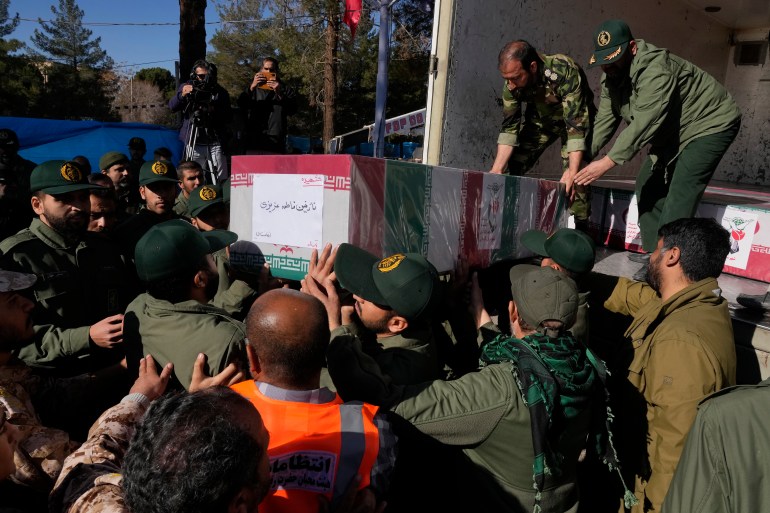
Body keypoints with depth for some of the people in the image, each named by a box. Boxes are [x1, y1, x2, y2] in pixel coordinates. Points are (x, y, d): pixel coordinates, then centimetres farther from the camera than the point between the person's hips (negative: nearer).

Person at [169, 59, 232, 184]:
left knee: (222, 181, -4)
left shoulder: (220, 91, 10)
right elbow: (172, 107, -1)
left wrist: (214, 111, -11)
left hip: (215, 142, 0)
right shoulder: (186, 87, 10)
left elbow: (228, 117, 8)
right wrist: (182, 95, -21)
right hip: (194, 143, 0)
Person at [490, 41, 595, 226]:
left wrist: (573, 170, -47)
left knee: (572, 177, -22)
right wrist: (497, 169, -28)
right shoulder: (512, 83, -23)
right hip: (540, 118, 4)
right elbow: (509, 127, -19)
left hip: (574, 118, -4)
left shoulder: (566, 73, -38)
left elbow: (577, 125, -39)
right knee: (511, 167, -6)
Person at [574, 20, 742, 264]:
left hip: (710, 123, -9)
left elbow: (644, 123, -39)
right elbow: (604, 121, -7)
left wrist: (607, 162, -43)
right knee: (648, 182, 5)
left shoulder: (655, 68, -33)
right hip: (672, 133, 9)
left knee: (680, 192, -21)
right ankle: (654, 251, 11)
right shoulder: (611, 76, -4)